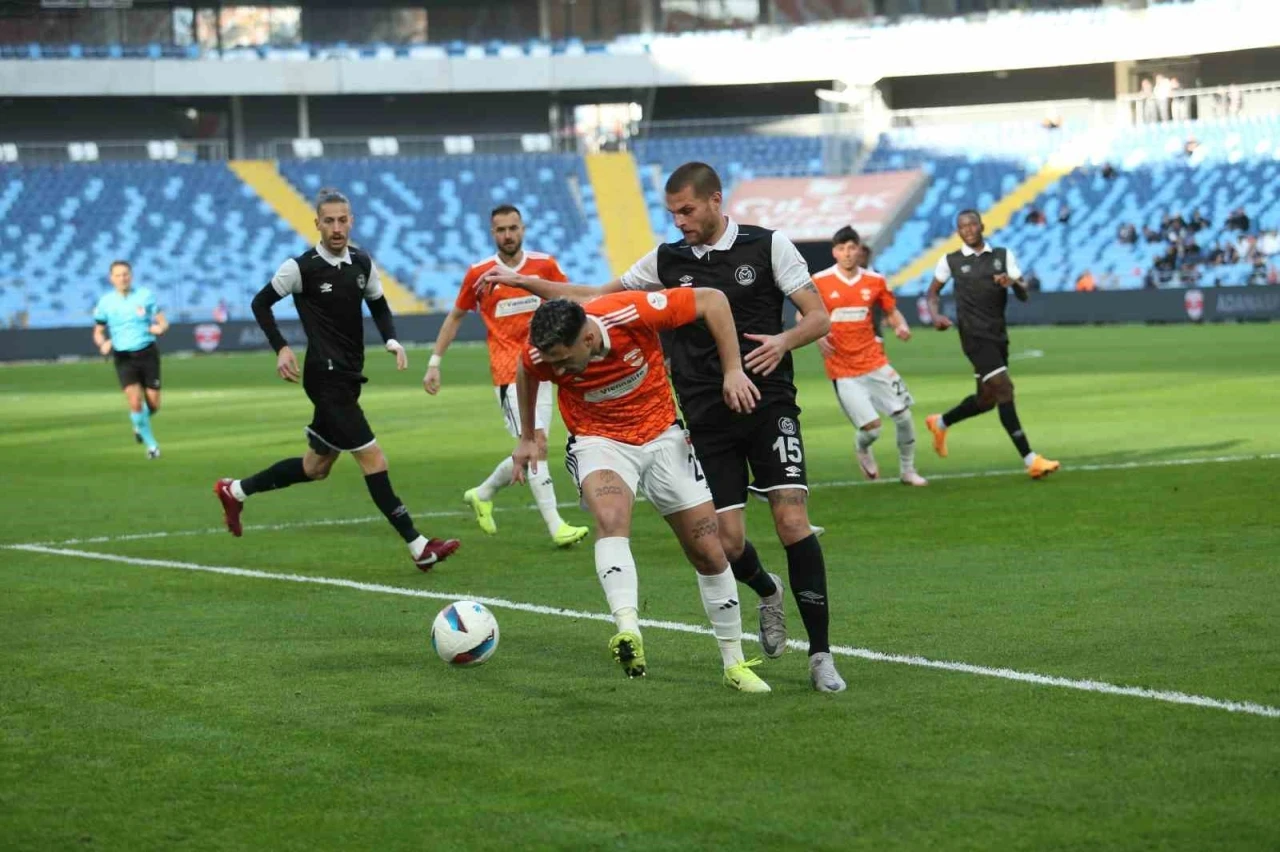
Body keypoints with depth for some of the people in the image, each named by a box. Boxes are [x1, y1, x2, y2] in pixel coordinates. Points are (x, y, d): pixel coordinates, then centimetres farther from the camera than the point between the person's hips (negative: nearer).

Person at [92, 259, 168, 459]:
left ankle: (140, 426, 37)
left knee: (153, 404, 2)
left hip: (147, 353, 1)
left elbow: (163, 321, 2)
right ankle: (150, 444, 3)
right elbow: (98, 332, 10)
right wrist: (103, 343, -13)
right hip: (123, 357, -1)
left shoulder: (145, 295, -1)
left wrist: (159, 327, -22)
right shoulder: (105, 302, 0)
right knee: (135, 401, -15)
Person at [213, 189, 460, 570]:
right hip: (326, 378, -8)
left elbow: (378, 305, 21)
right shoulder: (302, 267, -10)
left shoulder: (362, 263, 6)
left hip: (348, 378, 8)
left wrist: (392, 341, 3)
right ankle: (419, 548, -10)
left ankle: (235, 491, 34)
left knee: (315, 468, 17)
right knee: (373, 460, -11)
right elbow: (261, 303, 1)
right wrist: (281, 348, -11)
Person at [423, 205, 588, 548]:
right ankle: (555, 526, -16)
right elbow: (455, 317, 11)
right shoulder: (478, 274, -1)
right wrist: (434, 362, 9)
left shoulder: (545, 266, 3)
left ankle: (482, 494, 32)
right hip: (508, 374, -4)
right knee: (537, 444, -16)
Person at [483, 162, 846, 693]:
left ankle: (821, 655, -9)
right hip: (707, 420, 3)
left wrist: (784, 340, -22)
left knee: (792, 521, -17)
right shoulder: (667, 260, 10)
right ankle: (767, 592, 31)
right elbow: (596, 298, 17)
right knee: (727, 540, -5)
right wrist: (523, 282, 9)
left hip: (768, 405, -3)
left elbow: (819, 317, -1)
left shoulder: (769, 247, 0)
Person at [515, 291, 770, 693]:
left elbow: (711, 299, -19)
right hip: (599, 443, -1)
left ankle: (734, 663, 19)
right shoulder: (543, 355, -22)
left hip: (662, 437, 1)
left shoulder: (633, 313, -30)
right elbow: (525, 373, 5)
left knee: (709, 552, 2)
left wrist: (733, 371, -21)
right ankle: (628, 632, -50)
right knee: (611, 518, -34)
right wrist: (528, 437, 12)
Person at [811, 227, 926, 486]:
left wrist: (901, 326, -8)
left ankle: (907, 471, 21)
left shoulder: (875, 281, 2)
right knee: (871, 428, -9)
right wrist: (817, 336, -15)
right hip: (842, 369, -3)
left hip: (874, 362, 3)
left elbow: (892, 312, 14)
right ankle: (862, 448, 29)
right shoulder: (819, 282, -5)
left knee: (903, 416, -2)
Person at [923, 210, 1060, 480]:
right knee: (1003, 387, -17)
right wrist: (936, 315, -5)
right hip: (975, 336, -5)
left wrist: (1013, 283, -18)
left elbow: (1023, 295, 5)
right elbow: (933, 292, 15)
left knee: (987, 399, 13)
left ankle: (940, 423, 41)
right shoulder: (950, 261, 3)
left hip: (998, 336, 5)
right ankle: (1030, 460, -19)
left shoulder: (1003, 256, 8)